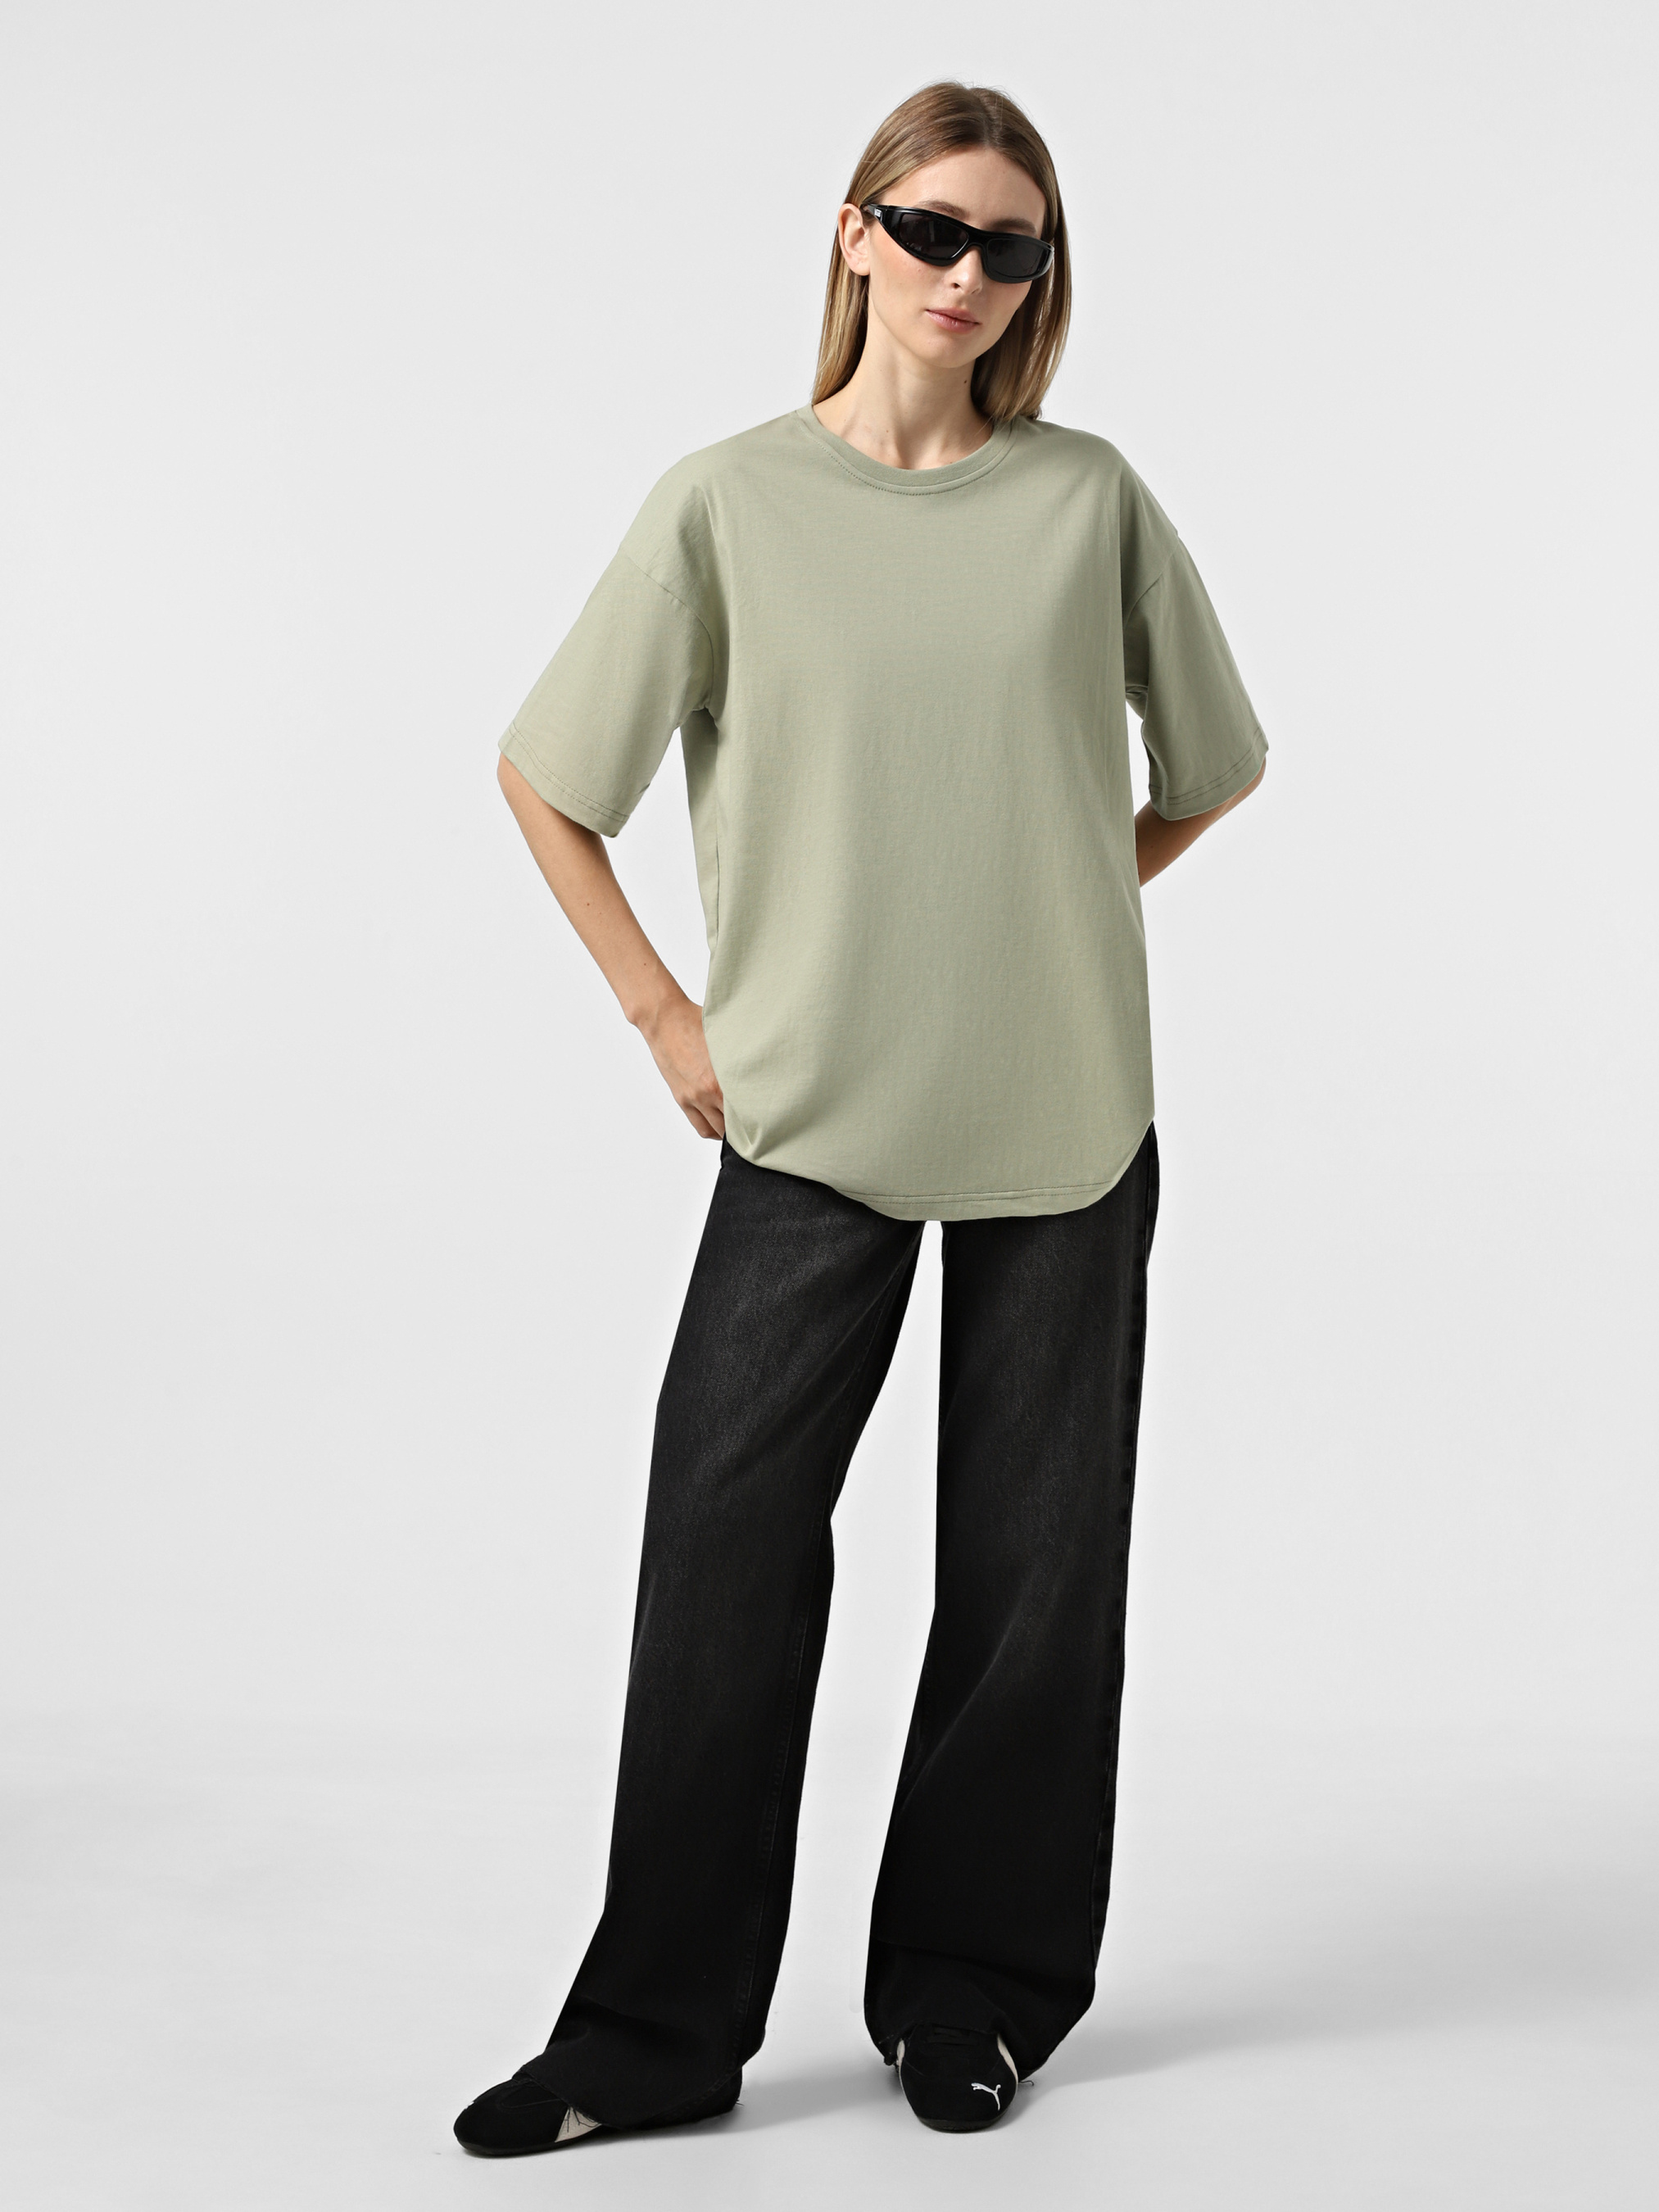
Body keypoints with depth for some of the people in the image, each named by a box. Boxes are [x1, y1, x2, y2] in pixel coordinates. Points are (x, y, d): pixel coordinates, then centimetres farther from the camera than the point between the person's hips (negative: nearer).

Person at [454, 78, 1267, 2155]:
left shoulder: (1091, 499, 3)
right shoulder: (729, 503, 0)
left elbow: (1214, 763, 16)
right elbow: (544, 778, 5)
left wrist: (1059, 897, 9)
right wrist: (667, 1019, 1)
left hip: (1065, 1114, 1)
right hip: (811, 1116, -1)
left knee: (1030, 1560, 7)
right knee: (725, 1543, -3)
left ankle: (980, 1988, 24)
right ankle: (656, 2028, 11)